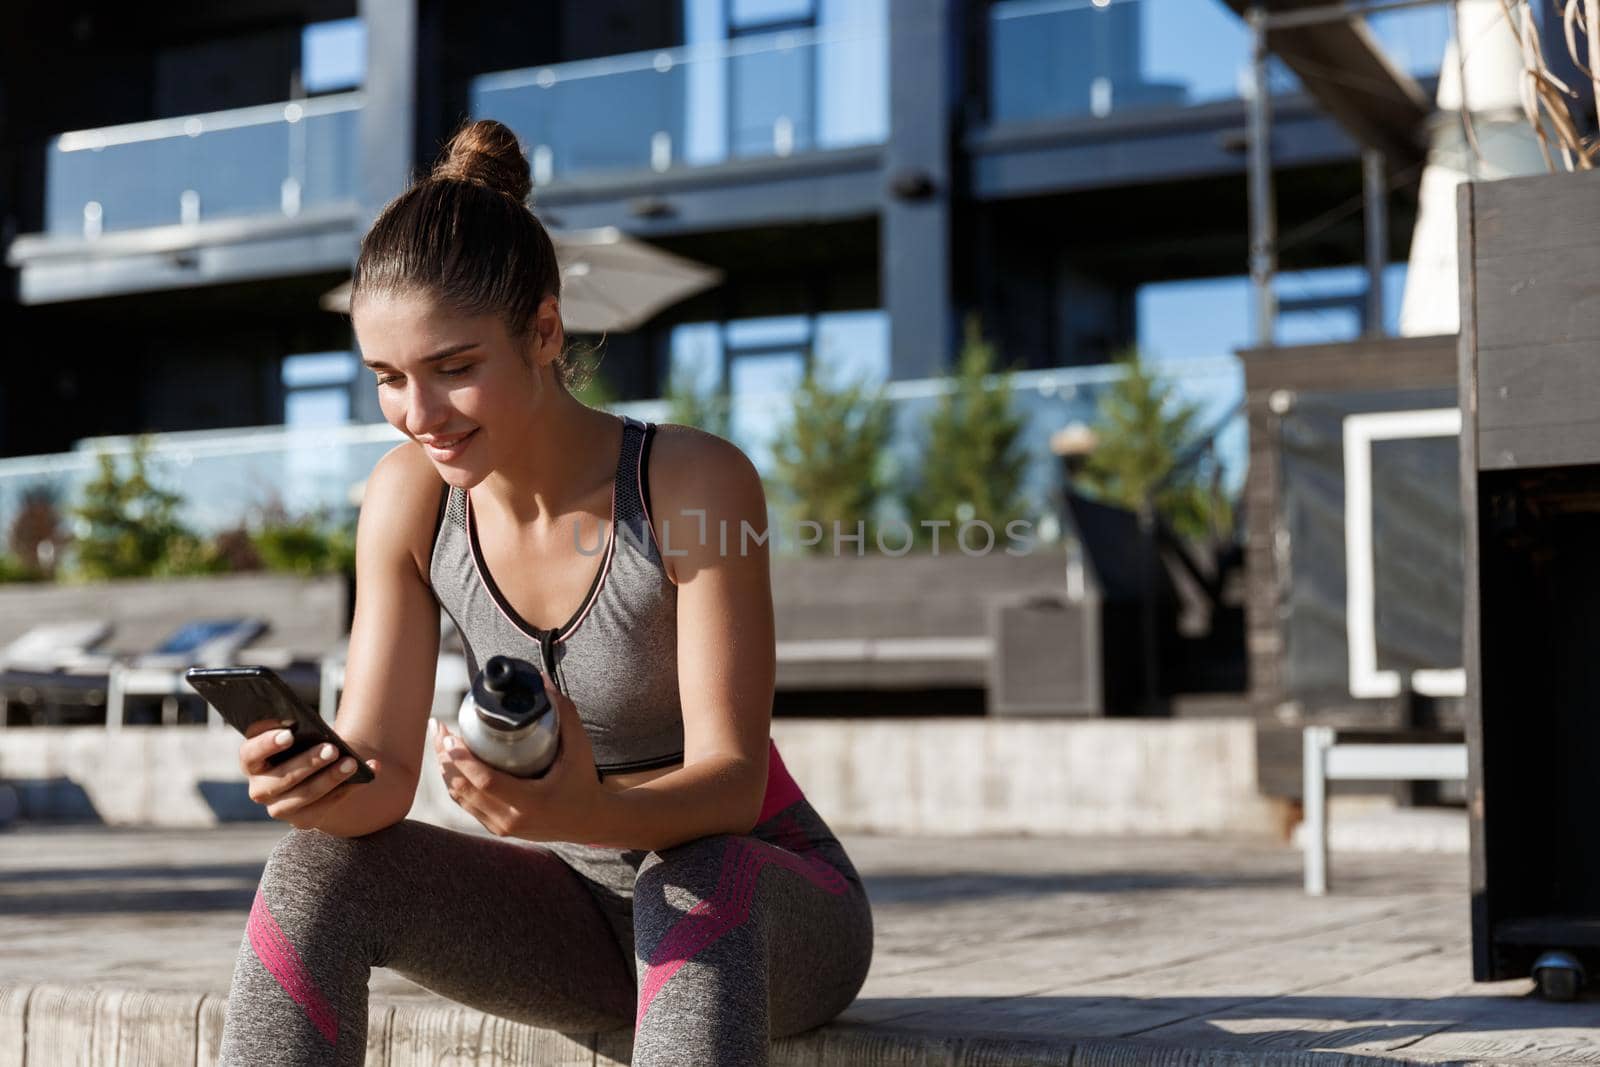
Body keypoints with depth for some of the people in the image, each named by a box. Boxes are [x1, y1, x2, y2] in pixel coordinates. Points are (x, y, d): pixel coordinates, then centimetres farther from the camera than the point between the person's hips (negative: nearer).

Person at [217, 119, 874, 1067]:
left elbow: (734, 779, -25)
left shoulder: (698, 483, -22)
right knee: (316, 871, -19)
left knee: (697, 883, -38)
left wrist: (586, 814, -45)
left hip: (773, 913, -4)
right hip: (583, 914, 4)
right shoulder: (410, 499, -9)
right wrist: (316, 785, -35)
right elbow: (381, 770, -10)